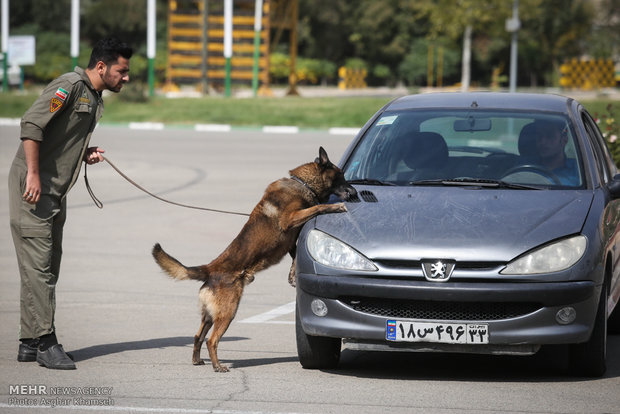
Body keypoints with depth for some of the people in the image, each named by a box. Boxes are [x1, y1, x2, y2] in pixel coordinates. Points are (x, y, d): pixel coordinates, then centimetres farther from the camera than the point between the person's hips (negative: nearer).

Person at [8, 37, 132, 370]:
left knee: (47, 267, 11)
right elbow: (31, 124, -21)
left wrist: (86, 154, 7)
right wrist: (33, 174, -25)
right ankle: (45, 342, -12)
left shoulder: (94, 97, 17)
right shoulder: (70, 86, -13)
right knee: (37, 265, -10)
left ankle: (30, 343, 16)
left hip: (55, 191, 10)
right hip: (32, 186, -10)